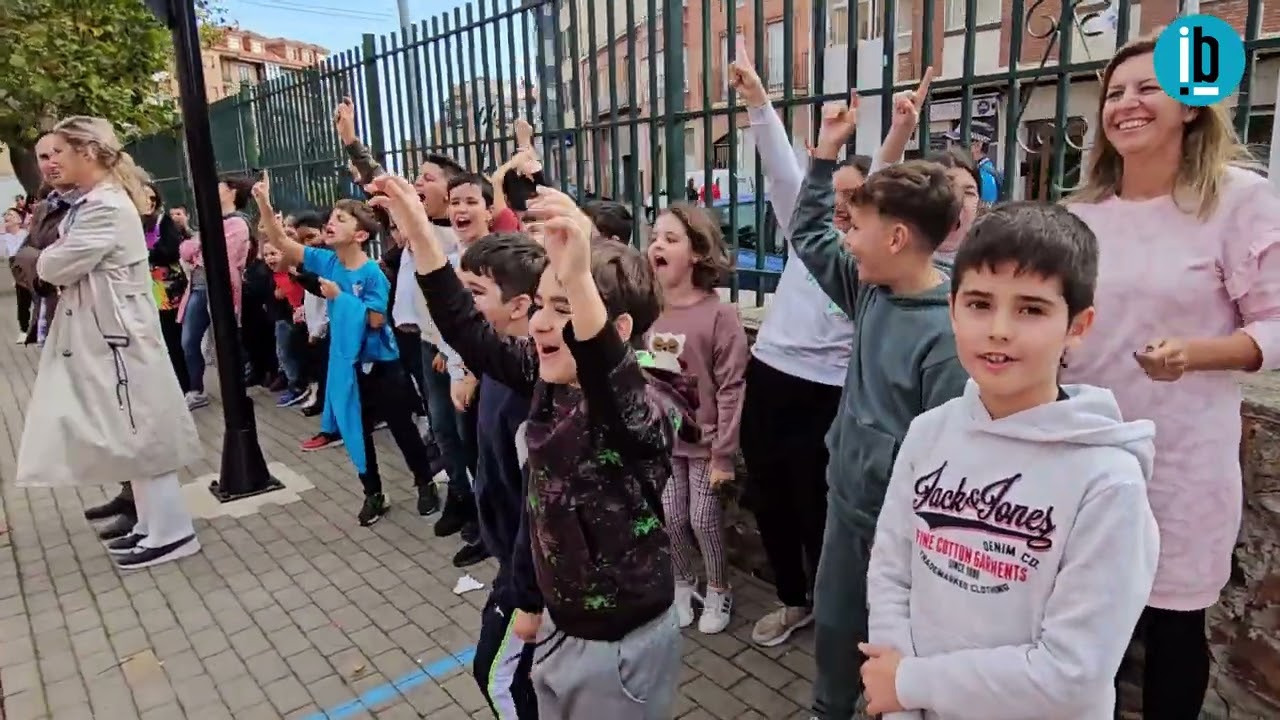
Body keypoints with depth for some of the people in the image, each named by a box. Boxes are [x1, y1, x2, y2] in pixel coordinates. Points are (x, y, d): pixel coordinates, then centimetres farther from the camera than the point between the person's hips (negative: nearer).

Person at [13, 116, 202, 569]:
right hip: (96, 330, 10)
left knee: (139, 430, -3)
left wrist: (47, 259, 3)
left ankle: (172, 532, 7)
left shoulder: (107, 208, -18)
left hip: (116, 330, -10)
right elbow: (56, 266, 17)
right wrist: (53, 259, -3)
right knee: (130, 432, 14)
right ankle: (152, 523, 24)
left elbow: (57, 267, -16)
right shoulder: (88, 203, 13)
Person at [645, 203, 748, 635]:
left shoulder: (719, 315, -17)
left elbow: (731, 389, -16)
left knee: (704, 519, 6)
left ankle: (719, 591, 31)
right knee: (671, 518, 12)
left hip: (704, 441, -4)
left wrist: (724, 454, -15)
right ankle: (683, 584, 37)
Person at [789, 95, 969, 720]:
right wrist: (825, 156, 8)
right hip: (848, 503, 8)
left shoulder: (947, 334, -25)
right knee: (833, 622, 24)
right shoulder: (870, 291, -1)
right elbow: (807, 235, 12)